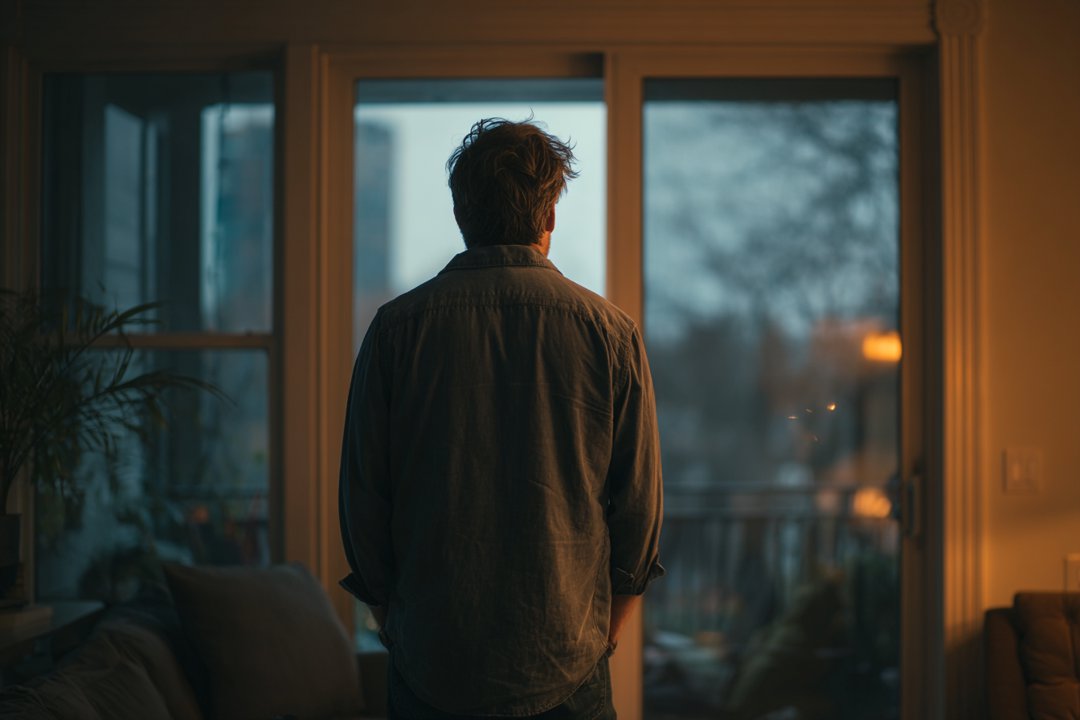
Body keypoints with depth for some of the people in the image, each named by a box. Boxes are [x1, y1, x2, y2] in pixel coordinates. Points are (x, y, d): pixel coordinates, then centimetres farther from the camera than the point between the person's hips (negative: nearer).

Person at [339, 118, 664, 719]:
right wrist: (603, 635, 11)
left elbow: (362, 500, -1)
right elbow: (640, 507, -2)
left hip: (431, 667, 1)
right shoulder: (609, 331, -5)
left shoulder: (397, 327, -5)